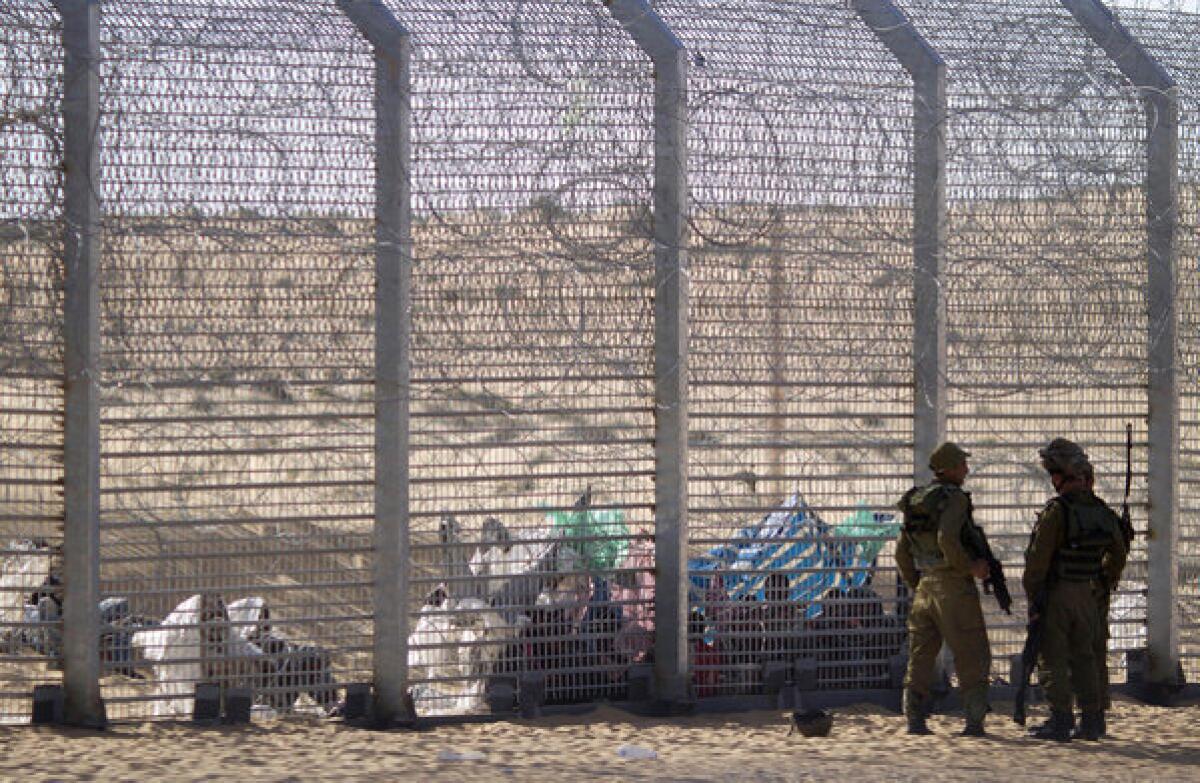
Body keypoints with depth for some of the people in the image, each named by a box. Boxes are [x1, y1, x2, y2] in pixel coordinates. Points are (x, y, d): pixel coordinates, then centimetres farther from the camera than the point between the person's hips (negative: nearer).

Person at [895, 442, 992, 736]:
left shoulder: (916, 500, 13)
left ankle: (915, 720, 8)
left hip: (925, 587, 7)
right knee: (972, 657, 0)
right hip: (954, 588, -7)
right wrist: (971, 567, -15)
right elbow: (947, 539, -27)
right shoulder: (954, 498, -12)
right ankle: (974, 720, -4)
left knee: (920, 656, 11)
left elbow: (902, 551, 17)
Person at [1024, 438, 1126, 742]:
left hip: (1055, 594, -6)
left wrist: (1032, 597, -9)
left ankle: (1061, 720, -4)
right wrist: (1100, 588, 26)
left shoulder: (1056, 511, -17)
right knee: (1083, 657, 13)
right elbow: (1117, 556, 16)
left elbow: (1039, 558, -17)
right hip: (1086, 594, 6)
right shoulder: (1102, 511, 5)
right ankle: (1092, 720, 12)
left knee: (1053, 659, -1)